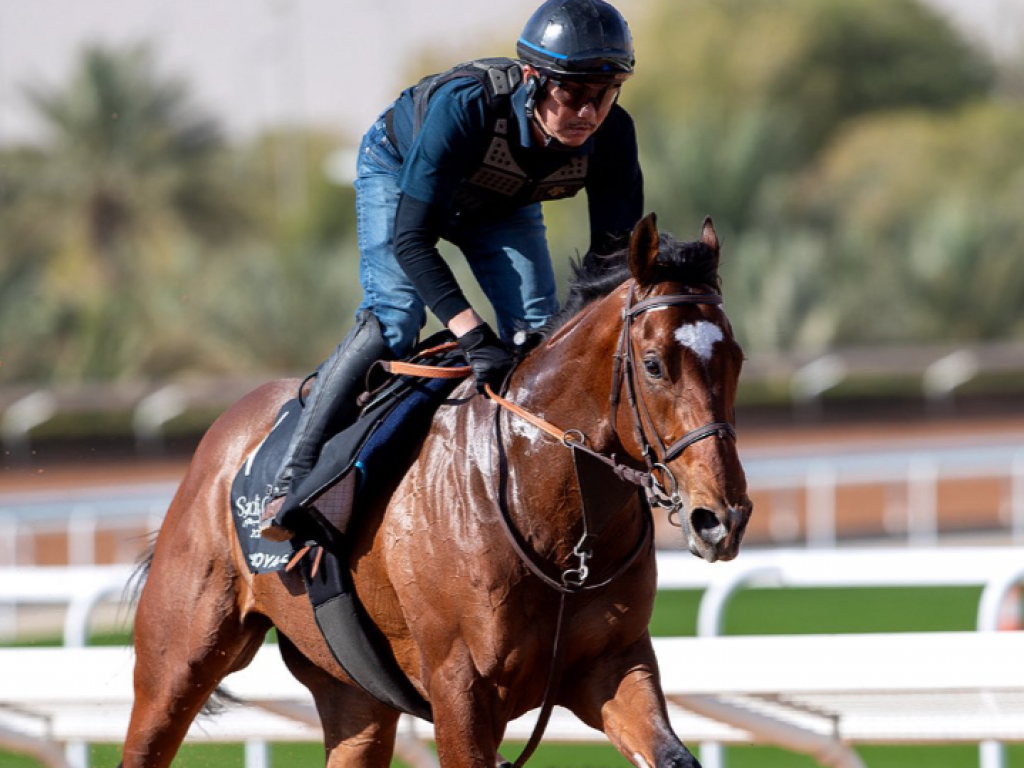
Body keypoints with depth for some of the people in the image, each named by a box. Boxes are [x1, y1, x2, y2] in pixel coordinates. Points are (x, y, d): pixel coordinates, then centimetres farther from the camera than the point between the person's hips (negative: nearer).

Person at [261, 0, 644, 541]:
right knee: (394, 317, -22)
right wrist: (471, 334, -55)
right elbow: (411, 238, -44)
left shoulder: (611, 136, -33)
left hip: (502, 204, 4)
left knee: (538, 331, -13)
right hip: (399, 172, -4)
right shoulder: (466, 105, -45)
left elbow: (615, 252, -23)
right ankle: (293, 479, -17)